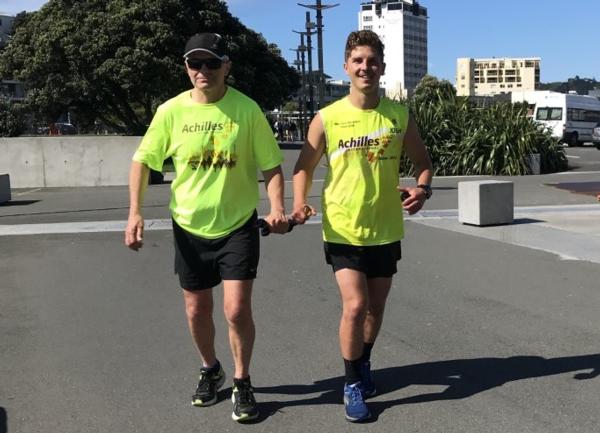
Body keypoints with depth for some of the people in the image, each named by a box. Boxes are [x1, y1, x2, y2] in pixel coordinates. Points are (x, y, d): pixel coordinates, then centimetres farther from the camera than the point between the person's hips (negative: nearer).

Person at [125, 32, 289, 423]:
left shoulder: (247, 110, -11)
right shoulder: (172, 111, -6)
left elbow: (271, 164, -6)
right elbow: (142, 160, 2)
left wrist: (278, 208, -22)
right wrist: (135, 212, -8)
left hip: (238, 224, -2)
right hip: (190, 226, 3)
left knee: (237, 309, -9)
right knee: (197, 310, 14)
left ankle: (242, 383, 16)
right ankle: (211, 369, 40)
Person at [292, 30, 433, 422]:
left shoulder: (400, 116, -3)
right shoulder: (327, 118, -7)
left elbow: (422, 162, 7)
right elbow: (304, 167, 2)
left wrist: (422, 189, -14)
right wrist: (299, 203, -16)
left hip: (386, 230, 3)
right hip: (343, 229, -2)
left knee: (376, 307, 14)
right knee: (355, 306, -11)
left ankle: (364, 364, 42)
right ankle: (353, 384, 10)